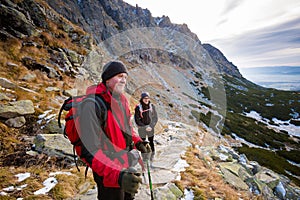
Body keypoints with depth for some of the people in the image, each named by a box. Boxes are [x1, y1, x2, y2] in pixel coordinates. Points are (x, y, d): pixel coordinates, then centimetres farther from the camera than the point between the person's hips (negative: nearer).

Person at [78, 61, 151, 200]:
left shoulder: (121, 99, 0)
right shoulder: (93, 105, -25)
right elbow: (90, 151, -30)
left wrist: (138, 142, 0)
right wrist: (117, 175, -39)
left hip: (128, 166, 8)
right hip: (109, 175, -7)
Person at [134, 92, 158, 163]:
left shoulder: (152, 106, -3)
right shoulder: (138, 107, -11)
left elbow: (155, 118, 2)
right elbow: (137, 120, -9)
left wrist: (151, 126, -11)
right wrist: (145, 127, -13)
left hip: (150, 128, 2)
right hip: (141, 128, -2)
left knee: (151, 143, 10)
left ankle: (152, 156, 28)